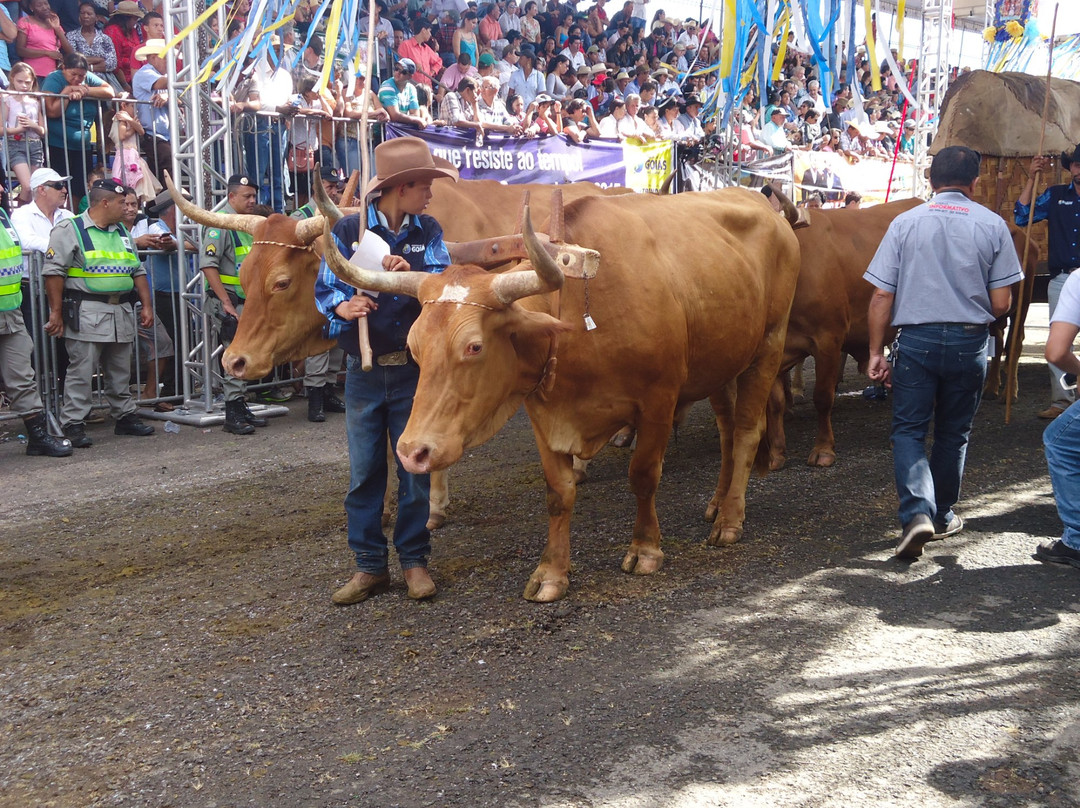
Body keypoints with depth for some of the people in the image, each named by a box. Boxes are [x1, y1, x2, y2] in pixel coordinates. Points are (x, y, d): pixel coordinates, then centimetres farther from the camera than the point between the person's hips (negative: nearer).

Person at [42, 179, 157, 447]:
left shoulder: (122, 232, 18)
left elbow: (138, 271, 20)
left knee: (120, 372, 13)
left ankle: (125, 417, 23)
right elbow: (53, 272, -10)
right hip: (86, 314, -7)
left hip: (121, 314, 7)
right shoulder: (70, 229, -5)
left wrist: (146, 305, 12)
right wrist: (56, 313, -13)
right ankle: (74, 425, -1)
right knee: (81, 372, -6)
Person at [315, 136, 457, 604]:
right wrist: (343, 306, -22)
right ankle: (369, 565, 18)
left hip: (415, 368, 1)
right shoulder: (348, 231, -1)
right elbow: (325, 289, -1)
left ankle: (414, 560, 22)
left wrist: (411, 275, -24)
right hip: (365, 369, -1)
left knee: (415, 467, 7)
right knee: (364, 469, 5)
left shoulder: (428, 232, 6)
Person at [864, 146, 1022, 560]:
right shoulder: (993, 225, 0)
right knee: (954, 433, 16)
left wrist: (876, 352, 1)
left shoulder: (905, 223, -1)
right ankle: (942, 516, 30)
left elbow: (882, 296, -5)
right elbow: (1001, 304, -2)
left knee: (908, 430, 7)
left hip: (916, 340, -1)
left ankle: (917, 512, -13)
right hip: (970, 342, 1)